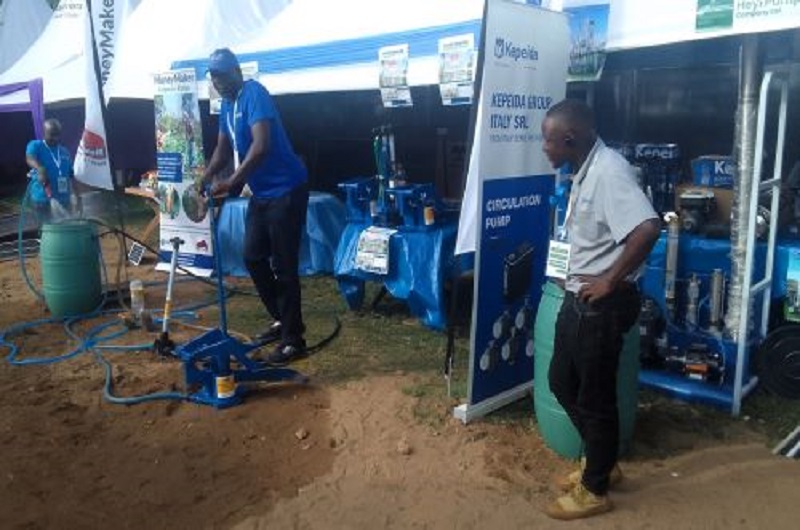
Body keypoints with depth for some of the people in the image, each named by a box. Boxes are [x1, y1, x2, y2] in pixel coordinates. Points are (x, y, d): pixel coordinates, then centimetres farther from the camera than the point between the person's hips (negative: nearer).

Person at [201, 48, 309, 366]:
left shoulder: (254, 94, -16)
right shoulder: (227, 104, 11)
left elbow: (261, 146, -28)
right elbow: (223, 148, 18)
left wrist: (230, 182, -27)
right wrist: (206, 177, 2)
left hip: (286, 190, -9)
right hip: (261, 192, 9)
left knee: (283, 265, -6)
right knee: (253, 258, 13)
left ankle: (293, 340, 5)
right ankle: (281, 320, 28)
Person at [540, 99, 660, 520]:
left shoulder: (609, 170, -21)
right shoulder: (586, 170, 9)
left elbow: (648, 228, -34)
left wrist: (611, 281, -23)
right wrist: (578, 280, 14)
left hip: (602, 306, -10)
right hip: (580, 299, 10)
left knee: (595, 398, 5)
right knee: (562, 382, 19)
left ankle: (595, 490, 25)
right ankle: (602, 463, 38)